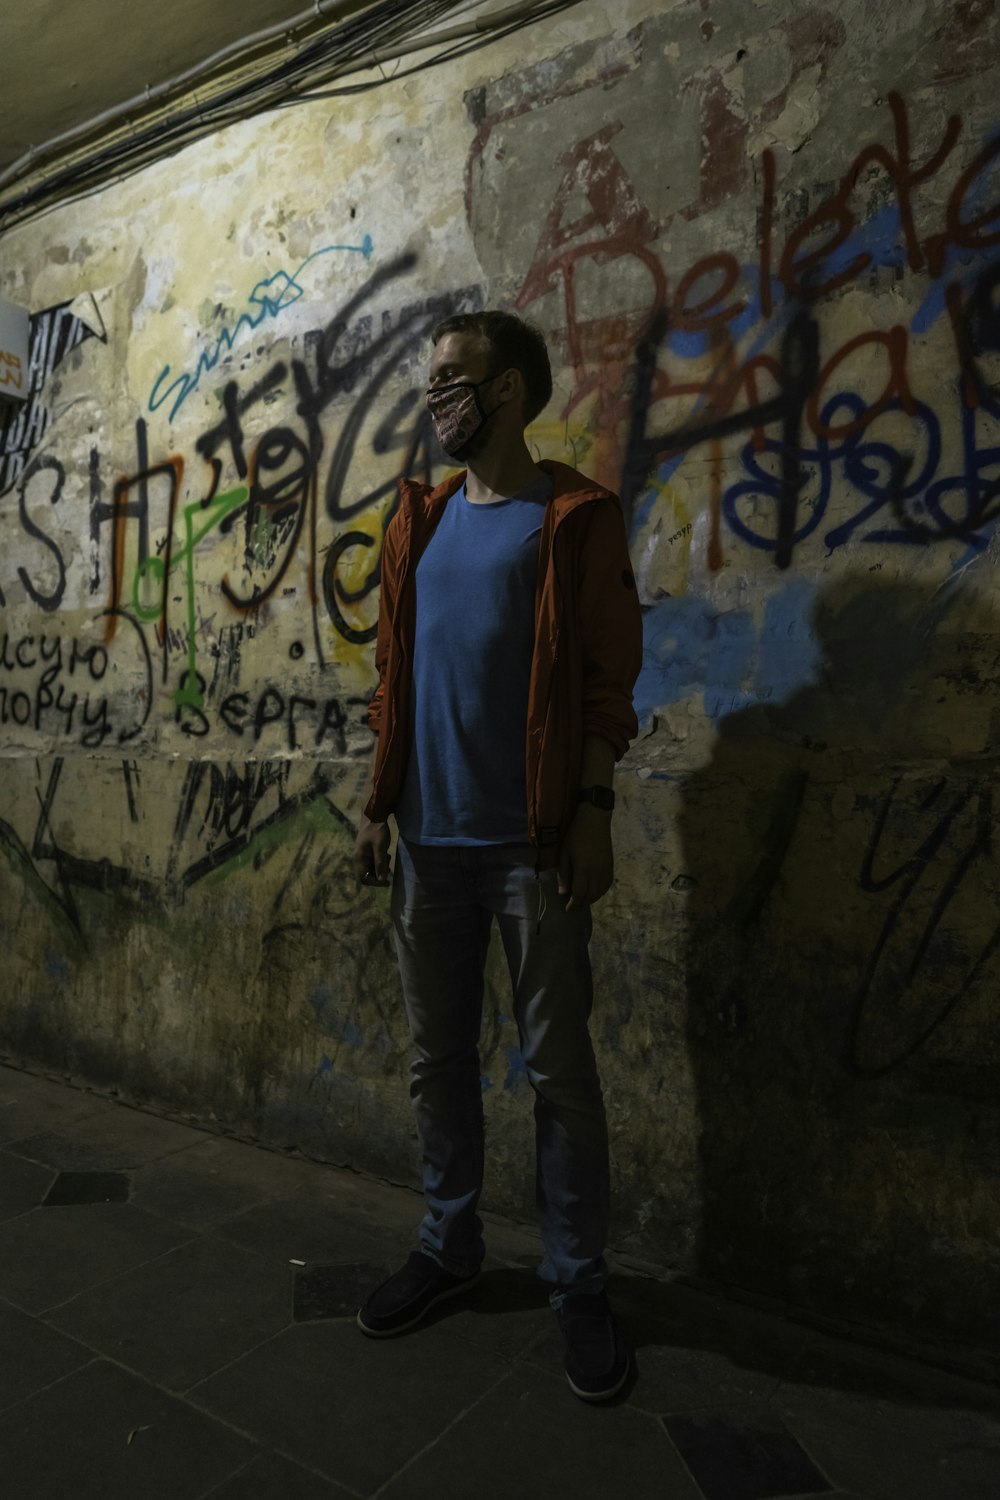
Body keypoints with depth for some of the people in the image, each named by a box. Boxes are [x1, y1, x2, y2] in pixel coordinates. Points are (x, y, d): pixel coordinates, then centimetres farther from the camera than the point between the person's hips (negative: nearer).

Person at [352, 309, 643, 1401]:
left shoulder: (576, 520, -2)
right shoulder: (420, 519, 14)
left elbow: (608, 679, -6)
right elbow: (395, 673, 13)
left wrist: (592, 811, -13)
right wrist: (379, 802, 9)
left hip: (531, 843, -5)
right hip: (428, 838, 6)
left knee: (557, 1068, 5)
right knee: (438, 1058, 15)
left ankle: (577, 1285, 24)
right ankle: (448, 1247, 35)